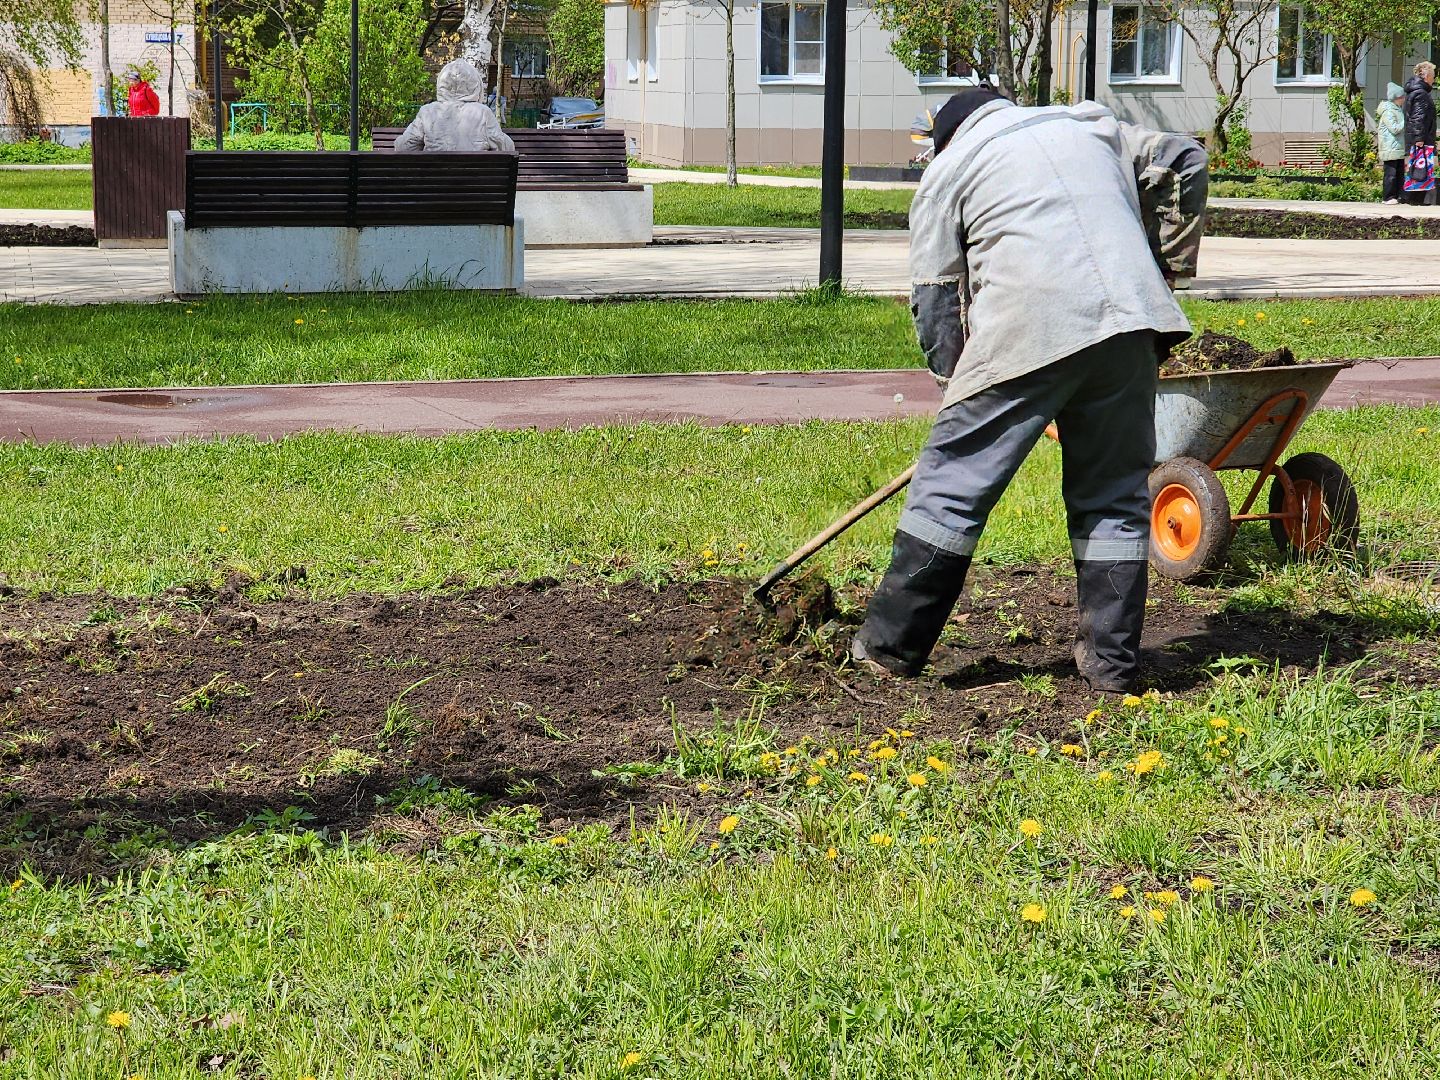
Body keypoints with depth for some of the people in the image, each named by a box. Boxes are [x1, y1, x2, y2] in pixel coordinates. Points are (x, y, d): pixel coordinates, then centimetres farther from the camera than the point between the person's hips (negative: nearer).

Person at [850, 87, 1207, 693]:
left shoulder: (950, 166, 18)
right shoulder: (1091, 127, 30)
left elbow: (935, 300, 14)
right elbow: (1184, 163, 31)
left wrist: (957, 382, 23)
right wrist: (1166, 267, 36)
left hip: (1028, 332, -4)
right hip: (1129, 323, 4)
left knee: (951, 484, 4)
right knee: (1114, 495, 14)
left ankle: (890, 647, 9)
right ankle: (1112, 661, 13)